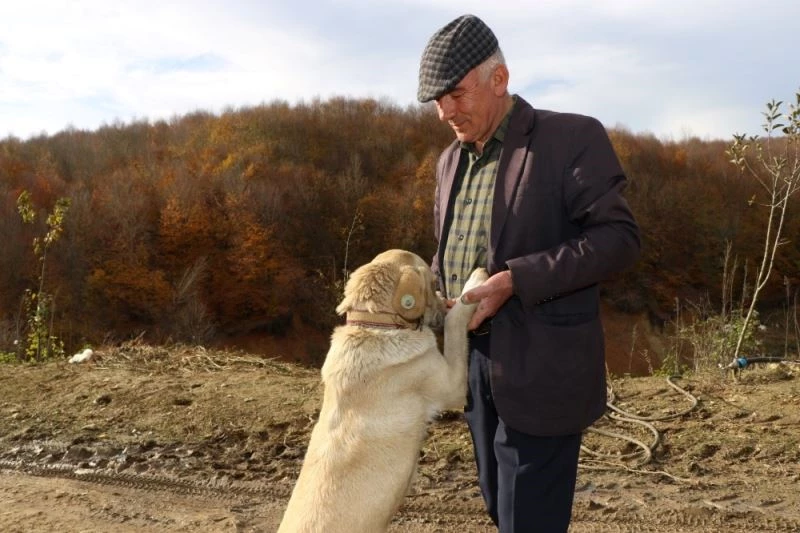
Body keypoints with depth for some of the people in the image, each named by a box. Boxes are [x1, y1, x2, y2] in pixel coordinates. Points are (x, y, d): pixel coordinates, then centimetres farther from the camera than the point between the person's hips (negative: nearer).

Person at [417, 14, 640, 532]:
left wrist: (513, 281, -24)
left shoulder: (574, 138, -10)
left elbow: (619, 238, -16)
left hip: (540, 368, -7)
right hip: (475, 361, 7)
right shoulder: (451, 159, 13)